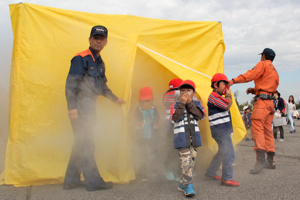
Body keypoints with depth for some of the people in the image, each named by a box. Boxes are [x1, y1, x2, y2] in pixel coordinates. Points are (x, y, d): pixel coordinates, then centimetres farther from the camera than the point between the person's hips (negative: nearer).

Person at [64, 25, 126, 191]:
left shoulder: (100, 63, 18)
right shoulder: (80, 59, -8)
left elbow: (102, 87, 28)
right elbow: (70, 84, -13)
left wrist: (115, 99, 27)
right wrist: (72, 107, -20)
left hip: (90, 107, 9)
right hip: (80, 107, -9)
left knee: (81, 144, 11)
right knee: (85, 144, -5)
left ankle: (71, 181, 20)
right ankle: (94, 182, 3)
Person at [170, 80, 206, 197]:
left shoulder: (197, 104, 9)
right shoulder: (176, 105, 1)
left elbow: (200, 115, -10)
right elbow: (174, 118, -16)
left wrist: (189, 103, -14)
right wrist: (182, 103, -20)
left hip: (194, 136, 4)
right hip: (181, 137, -4)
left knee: (192, 159, 9)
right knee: (186, 160, -12)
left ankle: (182, 184, 24)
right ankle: (189, 185, -7)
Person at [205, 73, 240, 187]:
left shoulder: (218, 96, 22)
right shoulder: (213, 96, -12)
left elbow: (228, 106, 18)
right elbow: (227, 106, -15)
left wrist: (228, 96, 6)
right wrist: (228, 95, -4)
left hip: (223, 129, 11)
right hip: (220, 129, -11)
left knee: (222, 153, 19)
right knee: (229, 154, -11)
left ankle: (210, 173, 30)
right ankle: (227, 178, -6)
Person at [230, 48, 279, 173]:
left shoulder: (263, 64, 2)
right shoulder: (274, 71, 28)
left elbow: (250, 75, -13)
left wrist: (234, 81, -17)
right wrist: (254, 90, 15)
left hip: (262, 101, -9)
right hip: (270, 102, 9)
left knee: (257, 128, -16)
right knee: (267, 130, 10)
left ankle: (261, 159, -26)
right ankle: (271, 161, 12)